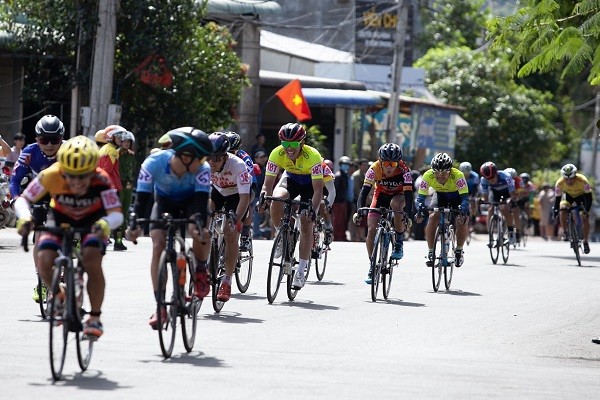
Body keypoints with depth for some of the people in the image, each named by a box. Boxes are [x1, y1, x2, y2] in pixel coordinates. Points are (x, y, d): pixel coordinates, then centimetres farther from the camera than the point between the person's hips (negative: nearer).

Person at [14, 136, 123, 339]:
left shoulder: (101, 180, -33)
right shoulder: (51, 176, -31)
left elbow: (117, 214, -36)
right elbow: (22, 200, -22)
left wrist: (105, 223, -58)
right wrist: (25, 216, -43)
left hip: (93, 221, -1)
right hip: (60, 218, 1)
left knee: (92, 258, -28)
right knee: (44, 261, -22)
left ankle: (95, 319, -12)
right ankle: (58, 295, 11)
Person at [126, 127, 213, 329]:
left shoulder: (202, 169, -31)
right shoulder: (154, 163, -33)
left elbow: (202, 199, -37)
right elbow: (142, 197, -32)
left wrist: (199, 224, -56)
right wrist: (134, 225, -47)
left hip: (191, 201, 0)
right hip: (164, 201, 0)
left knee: (201, 234, -31)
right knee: (158, 246, -19)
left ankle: (200, 270, 0)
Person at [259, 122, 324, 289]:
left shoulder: (312, 156, -35)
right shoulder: (277, 154, -27)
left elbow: (318, 189, -36)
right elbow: (268, 183, -23)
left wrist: (313, 209, -50)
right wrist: (264, 197, -44)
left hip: (310, 183, -2)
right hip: (291, 179, 2)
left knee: (306, 224, -13)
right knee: (276, 200, -31)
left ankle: (301, 271, -4)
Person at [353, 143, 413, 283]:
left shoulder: (404, 170, -30)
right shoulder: (374, 169, -26)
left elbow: (408, 193, -36)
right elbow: (364, 191, -30)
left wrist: (408, 214, -50)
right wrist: (359, 211, -46)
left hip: (399, 195, -2)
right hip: (381, 196, 2)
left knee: (396, 203, -38)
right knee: (371, 230, -13)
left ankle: (399, 243, -21)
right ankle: (372, 266, 3)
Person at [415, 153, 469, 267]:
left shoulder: (458, 175, -38)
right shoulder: (428, 176, -32)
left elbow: (465, 197, -40)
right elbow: (421, 196, -30)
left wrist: (463, 212, -58)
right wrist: (420, 210, -50)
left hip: (456, 195, -1)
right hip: (439, 195, 1)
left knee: (462, 221, -21)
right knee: (433, 218, -23)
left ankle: (459, 250, 5)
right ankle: (431, 252, -8)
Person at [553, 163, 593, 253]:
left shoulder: (582, 181, -37)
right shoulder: (560, 183, -31)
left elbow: (589, 196, -30)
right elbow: (557, 198, -20)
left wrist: (586, 209, -42)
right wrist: (555, 211, -31)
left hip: (581, 195, -1)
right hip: (568, 196, 1)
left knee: (585, 218, -14)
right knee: (563, 209, -29)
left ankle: (586, 242, 2)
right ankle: (565, 233, -13)